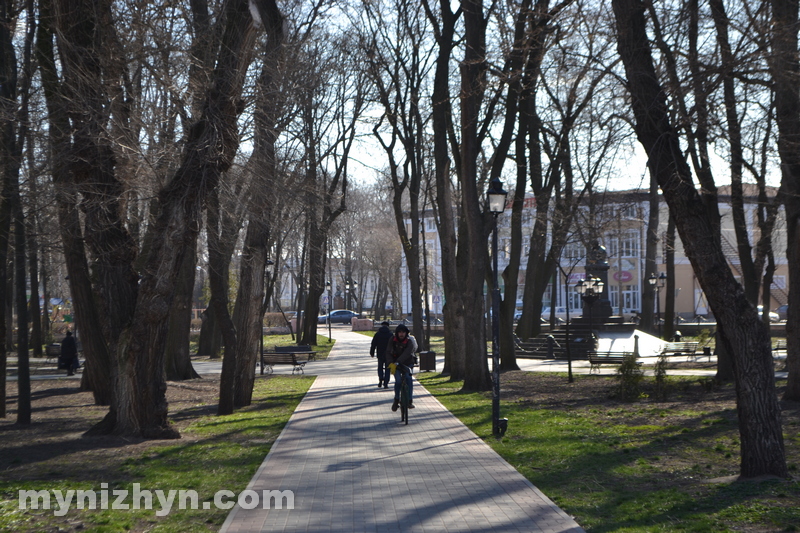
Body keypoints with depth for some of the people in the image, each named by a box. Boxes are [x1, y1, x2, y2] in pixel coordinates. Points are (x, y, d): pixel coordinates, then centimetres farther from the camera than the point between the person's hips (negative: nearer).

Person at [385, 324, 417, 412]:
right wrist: (391, 363, -31)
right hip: (395, 364, 1)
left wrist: (397, 362, -43)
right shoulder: (393, 340, -7)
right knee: (398, 380, -16)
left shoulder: (410, 341, -16)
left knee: (409, 378, -20)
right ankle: (396, 400, 1)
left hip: (407, 363, -1)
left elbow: (406, 353, -30)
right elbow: (388, 352, -13)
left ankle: (410, 400, -13)